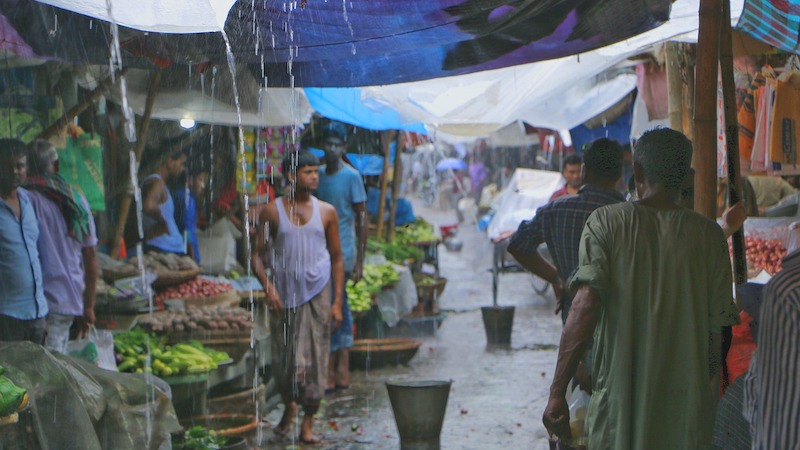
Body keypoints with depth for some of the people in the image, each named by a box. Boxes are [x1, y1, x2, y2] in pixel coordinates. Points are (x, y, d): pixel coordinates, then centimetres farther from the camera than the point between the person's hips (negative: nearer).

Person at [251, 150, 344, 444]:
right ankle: (289, 407, 33)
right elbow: (257, 254, 2)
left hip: (317, 295, 1)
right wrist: (268, 287, -14)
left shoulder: (326, 212, 4)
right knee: (283, 361, 4)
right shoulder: (272, 212, 0)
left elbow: (337, 258, 7)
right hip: (284, 296, 0)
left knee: (315, 359, -1)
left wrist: (338, 301, 1)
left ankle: (308, 422, 12)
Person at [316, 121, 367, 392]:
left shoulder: (351, 176, -8)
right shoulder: (319, 174, 11)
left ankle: (329, 374, -1)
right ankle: (342, 373, 16)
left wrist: (360, 260, -13)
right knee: (341, 310, 11)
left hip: (342, 254, -7)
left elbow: (362, 218, -9)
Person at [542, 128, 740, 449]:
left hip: (618, 399, -1)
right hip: (686, 408, 1)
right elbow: (716, 326, 1)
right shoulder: (708, 234, -1)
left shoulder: (606, 222, -5)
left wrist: (557, 393, -18)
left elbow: (586, 306, -17)